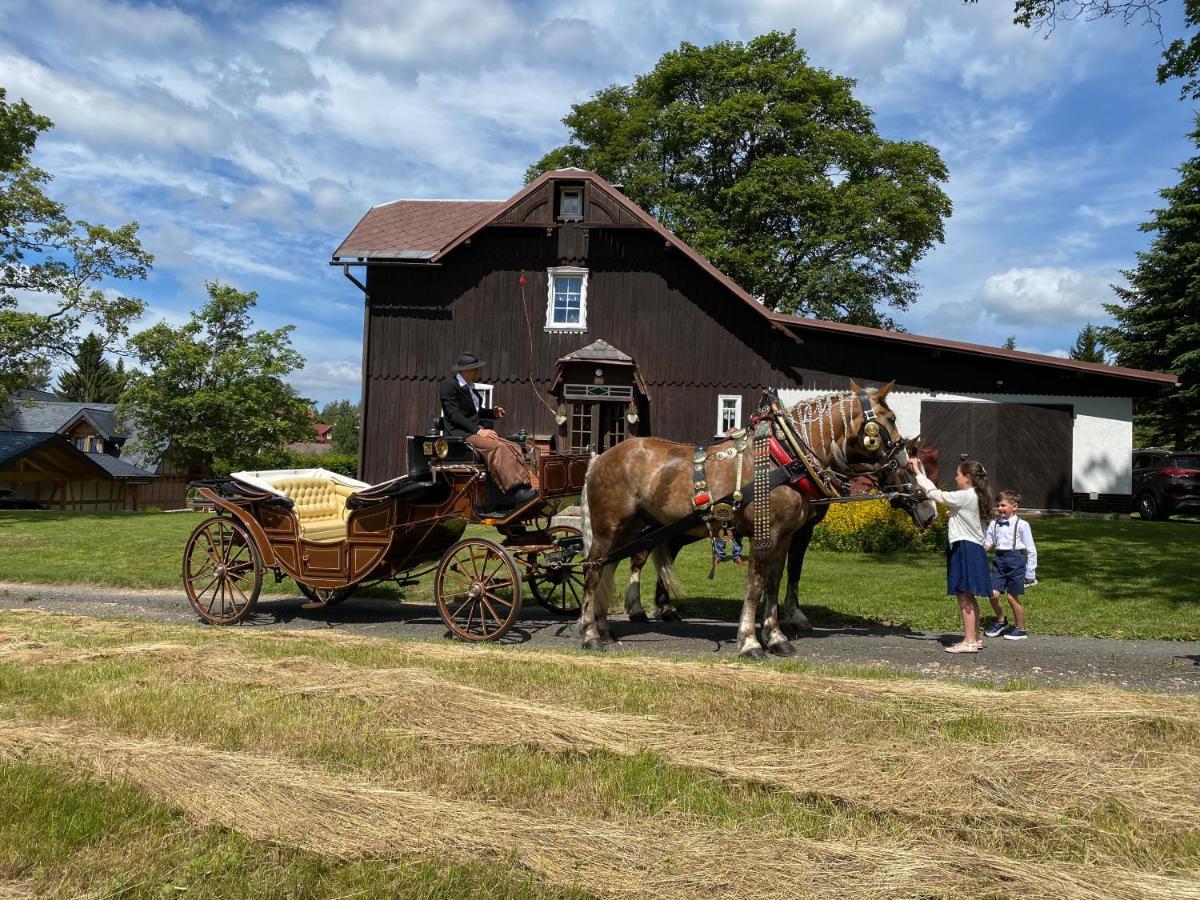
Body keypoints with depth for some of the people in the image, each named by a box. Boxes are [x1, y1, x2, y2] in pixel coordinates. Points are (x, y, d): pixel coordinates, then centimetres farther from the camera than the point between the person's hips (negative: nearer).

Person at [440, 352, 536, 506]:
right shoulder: (449, 385, -6)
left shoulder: (469, 386, 19)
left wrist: (492, 413, 11)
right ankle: (514, 492, -38)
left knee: (514, 447, -14)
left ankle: (524, 487, -27)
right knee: (497, 447, -32)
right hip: (460, 433, -8)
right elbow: (453, 414, -15)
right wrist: (477, 430, -22)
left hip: (476, 431, 8)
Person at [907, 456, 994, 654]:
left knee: (964, 597, -9)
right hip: (970, 549, 10)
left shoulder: (965, 496, -14)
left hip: (965, 548, -10)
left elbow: (935, 494, -11)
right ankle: (975, 639, 21)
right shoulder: (972, 496, 16)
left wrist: (918, 473, -4)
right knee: (969, 597, 14)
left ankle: (969, 642, -7)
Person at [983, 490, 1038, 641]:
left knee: (1012, 597, 1)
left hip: (1015, 559, -4)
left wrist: (1030, 572, -3)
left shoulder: (1021, 525, -7)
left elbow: (1031, 550, -3)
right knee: (993, 594, -3)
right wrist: (985, 546, -10)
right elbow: (987, 542, 15)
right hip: (999, 559, 4)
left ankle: (1020, 629, 19)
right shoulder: (994, 523, 6)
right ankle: (1001, 621, 23)